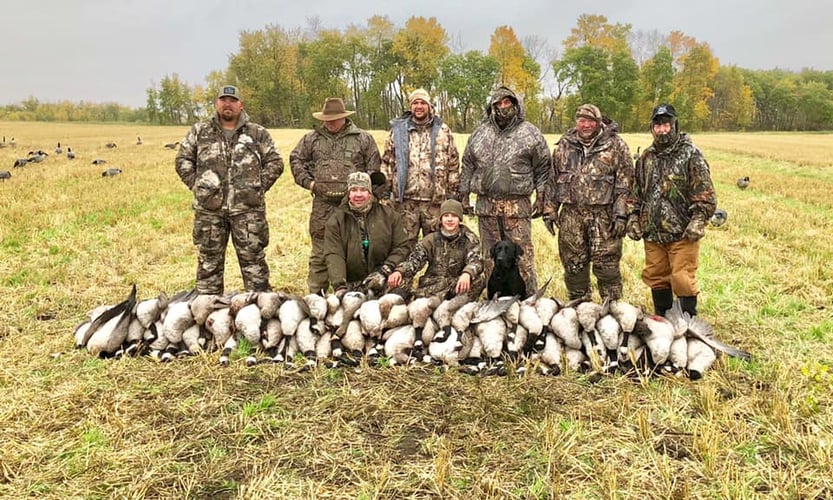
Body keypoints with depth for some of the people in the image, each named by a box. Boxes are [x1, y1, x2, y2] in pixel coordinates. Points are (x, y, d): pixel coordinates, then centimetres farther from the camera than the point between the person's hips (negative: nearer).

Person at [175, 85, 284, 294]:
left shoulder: (257, 133, 6)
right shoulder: (199, 132, 10)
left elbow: (275, 162, 7)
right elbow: (183, 160, 13)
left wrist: (259, 187, -1)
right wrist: (197, 185, 2)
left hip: (248, 208, -1)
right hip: (209, 208, 2)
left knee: (253, 258, 1)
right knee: (209, 259, 9)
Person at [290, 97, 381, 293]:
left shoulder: (363, 138, 7)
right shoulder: (312, 138, 11)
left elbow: (374, 168, 7)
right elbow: (295, 159, 16)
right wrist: (308, 182, 4)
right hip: (322, 204, 1)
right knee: (320, 253, 4)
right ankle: (315, 294, 12)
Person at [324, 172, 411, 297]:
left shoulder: (389, 215, 8)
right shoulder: (336, 221, 5)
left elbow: (402, 247, 6)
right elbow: (333, 255, -6)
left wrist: (385, 271, -8)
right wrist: (340, 286, -21)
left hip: (383, 285, 0)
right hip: (351, 285, 0)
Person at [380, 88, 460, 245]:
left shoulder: (443, 131, 7)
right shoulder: (397, 130, 8)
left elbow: (453, 164, 7)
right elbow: (387, 162, 9)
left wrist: (453, 192, 3)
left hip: (435, 200, 0)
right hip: (405, 200, 0)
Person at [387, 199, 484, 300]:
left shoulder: (470, 239, 3)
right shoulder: (431, 240, 6)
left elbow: (476, 261, -14)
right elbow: (414, 260, -5)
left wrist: (467, 274, -39)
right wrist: (399, 271, -28)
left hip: (457, 285, 0)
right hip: (432, 285, 0)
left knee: (476, 280, -31)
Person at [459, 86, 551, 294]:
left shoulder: (530, 133, 4)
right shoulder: (480, 133, 13)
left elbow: (543, 168, 6)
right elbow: (467, 166, 15)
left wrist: (541, 198, 1)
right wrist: (464, 195, 10)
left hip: (517, 205, -3)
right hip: (486, 204, 4)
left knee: (522, 257, -4)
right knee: (490, 258, 10)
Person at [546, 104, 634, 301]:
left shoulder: (616, 146, 0)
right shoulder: (564, 146, 10)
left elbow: (625, 183, -3)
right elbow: (552, 179, 14)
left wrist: (621, 214, -10)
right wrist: (550, 210, 8)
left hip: (604, 216, -3)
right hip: (571, 214, 3)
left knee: (607, 266, -1)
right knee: (573, 266, 10)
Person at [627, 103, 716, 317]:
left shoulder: (691, 155, -5)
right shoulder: (646, 157, 12)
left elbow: (705, 195, -9)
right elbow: (638, 192, 20)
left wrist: (698, 220, -18)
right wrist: (633, 218, 10)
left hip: (683, 234, -5)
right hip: (652, 233, 6)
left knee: (683, 281, -4)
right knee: (656, 278, 14)